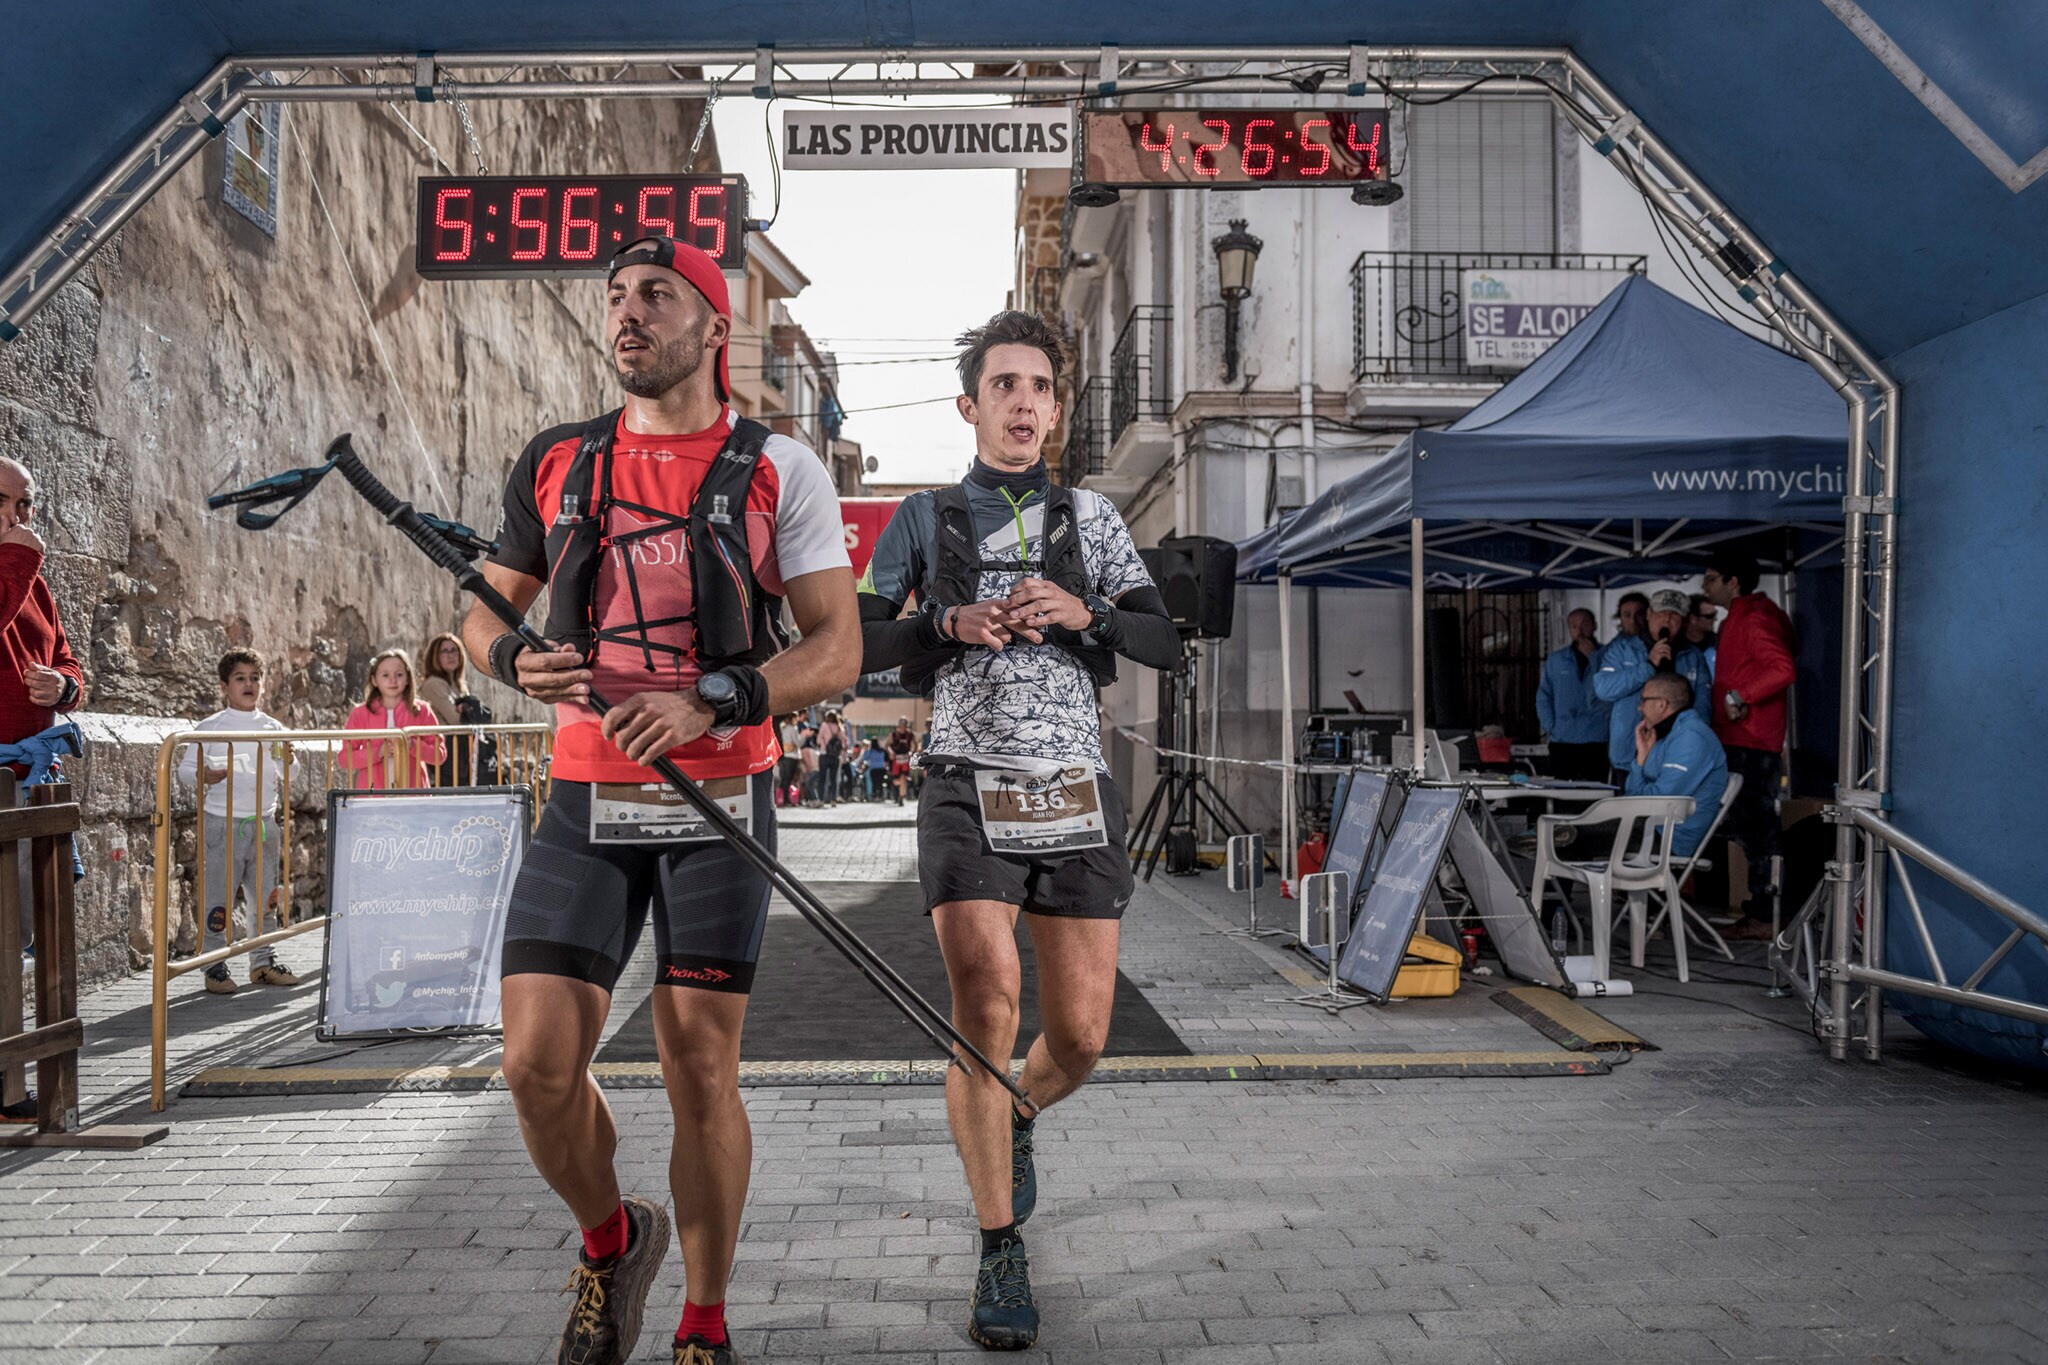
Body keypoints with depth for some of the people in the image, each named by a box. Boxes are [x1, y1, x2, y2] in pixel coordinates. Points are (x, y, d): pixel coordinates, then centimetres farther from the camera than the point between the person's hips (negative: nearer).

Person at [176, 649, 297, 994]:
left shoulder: (274, 728, 10)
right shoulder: (210, 727, -2)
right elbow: (185, 769, -2)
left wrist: (287, 761, -3)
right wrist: (204, 776, -22)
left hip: (264, 822, 4)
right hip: (224, 824, -4)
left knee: (267, 897, 9)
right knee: (219, 898, -1)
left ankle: (263, 961, 20)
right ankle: (215, 965, 9)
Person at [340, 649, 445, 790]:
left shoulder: (421, 711, 6)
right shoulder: (360, 714, 6)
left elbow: (439, 753, 4)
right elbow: (345, 759, 3)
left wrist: (412, 746, -13)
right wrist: (377, 753, -13)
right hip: (372, 795, 0)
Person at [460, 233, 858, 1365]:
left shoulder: (777, 470, 0)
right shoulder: (555, 463, 10)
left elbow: (837, 650, -4)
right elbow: (484, 610, 18)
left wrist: (709, 705, -19)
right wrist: (518, 661, -6)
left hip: (718, 803, -2)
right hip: (586, 803, 3)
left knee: (699, 1071, -1)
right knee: (537, 1064, -3)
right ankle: (612, 1240, 28)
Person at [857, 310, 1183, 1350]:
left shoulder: (1091, 515, 13)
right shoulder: (925, 518, 8)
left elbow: (1165, 644, 6)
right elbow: (859, 647, 4)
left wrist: (1084, 611, -12)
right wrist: (953, 621, -12)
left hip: (1075, 797, 2)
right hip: (969, 793, -2)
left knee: (1080, 1037, 4)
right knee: (985, 1013, -16)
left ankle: (1016, 1119, 40)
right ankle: (1001, 1253, 2)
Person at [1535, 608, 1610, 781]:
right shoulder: (1556, 660, 13)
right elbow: (1543, 696, 13)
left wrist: (1593, 656, -8)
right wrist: (1550, 727, 1)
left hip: (1596, 742, -2)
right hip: (1562, 743, 2)